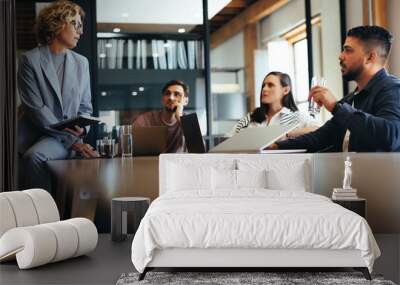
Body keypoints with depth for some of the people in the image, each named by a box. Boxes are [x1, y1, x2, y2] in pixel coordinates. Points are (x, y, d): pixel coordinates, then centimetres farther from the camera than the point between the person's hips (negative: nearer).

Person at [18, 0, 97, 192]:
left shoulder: (81, 63, 12)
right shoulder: (30, 60, -1)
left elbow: (85, 107, 16)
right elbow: (35, 108, -9)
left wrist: (81, 128, -8)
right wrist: (71, 140, -14)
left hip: (64, 139, 0)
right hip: (32, 136, 0)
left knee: (34, 156, -29)